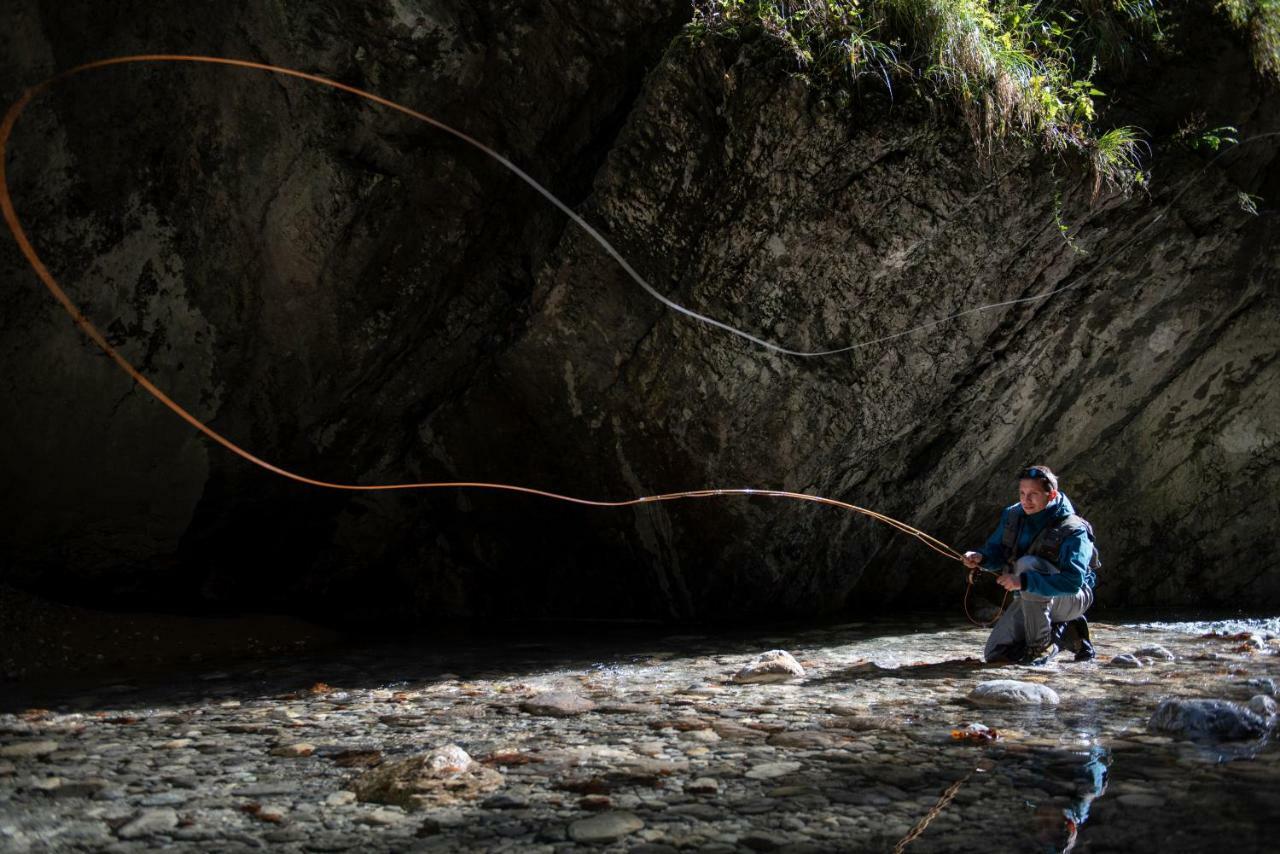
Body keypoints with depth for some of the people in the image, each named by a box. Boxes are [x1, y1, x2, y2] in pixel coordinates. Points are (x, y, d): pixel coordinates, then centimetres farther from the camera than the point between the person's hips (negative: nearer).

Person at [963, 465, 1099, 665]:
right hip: (1031, 600, 7)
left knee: (1028, 564, -34)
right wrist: (981, 558, -23)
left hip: (1073, 599, -7)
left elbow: (1073, 581, -36)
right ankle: (1065, 634, 15)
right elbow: (996, 553, 3)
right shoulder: (1013, 515, -4)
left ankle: (1041, 644, -21)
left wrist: (1023, 582, -46)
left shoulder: (1073, 530, -25)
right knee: (995, 654, -4)